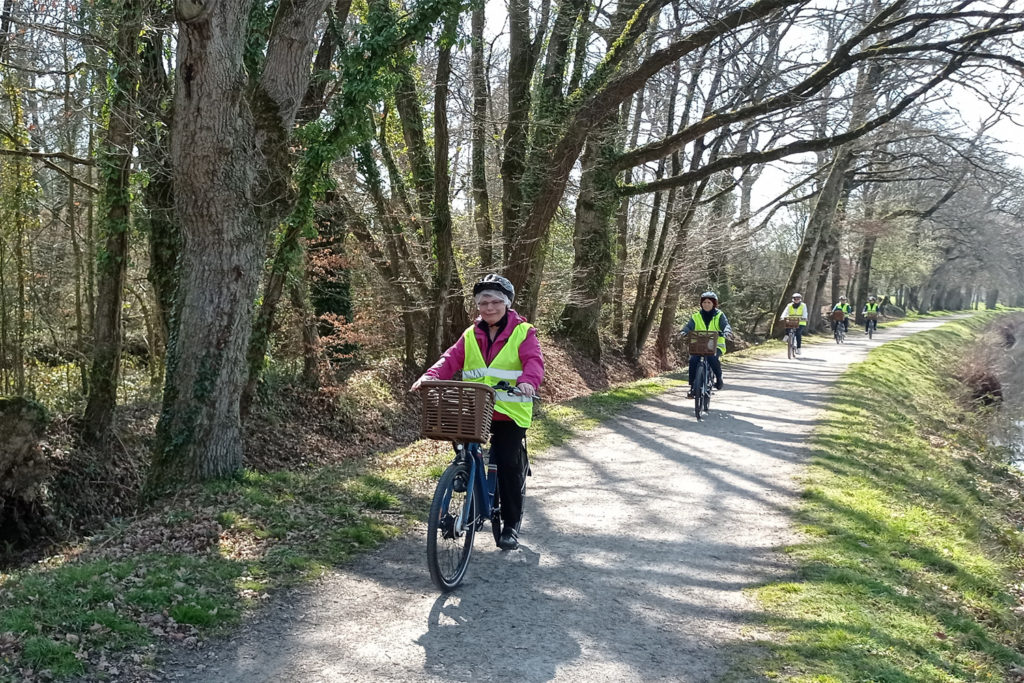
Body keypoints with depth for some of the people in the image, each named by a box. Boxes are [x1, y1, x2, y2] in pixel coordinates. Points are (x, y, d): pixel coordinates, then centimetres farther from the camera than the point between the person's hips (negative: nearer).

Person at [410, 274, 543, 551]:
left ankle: (512, 524, 10)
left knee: (509, 464, -4)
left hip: (509, 412, -4)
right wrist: (431, 376, -18)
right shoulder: (471, 335, 13)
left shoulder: (522, 332, 0)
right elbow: (452, 359, 2)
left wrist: (528, 381, -36)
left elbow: (534, 360, -15)